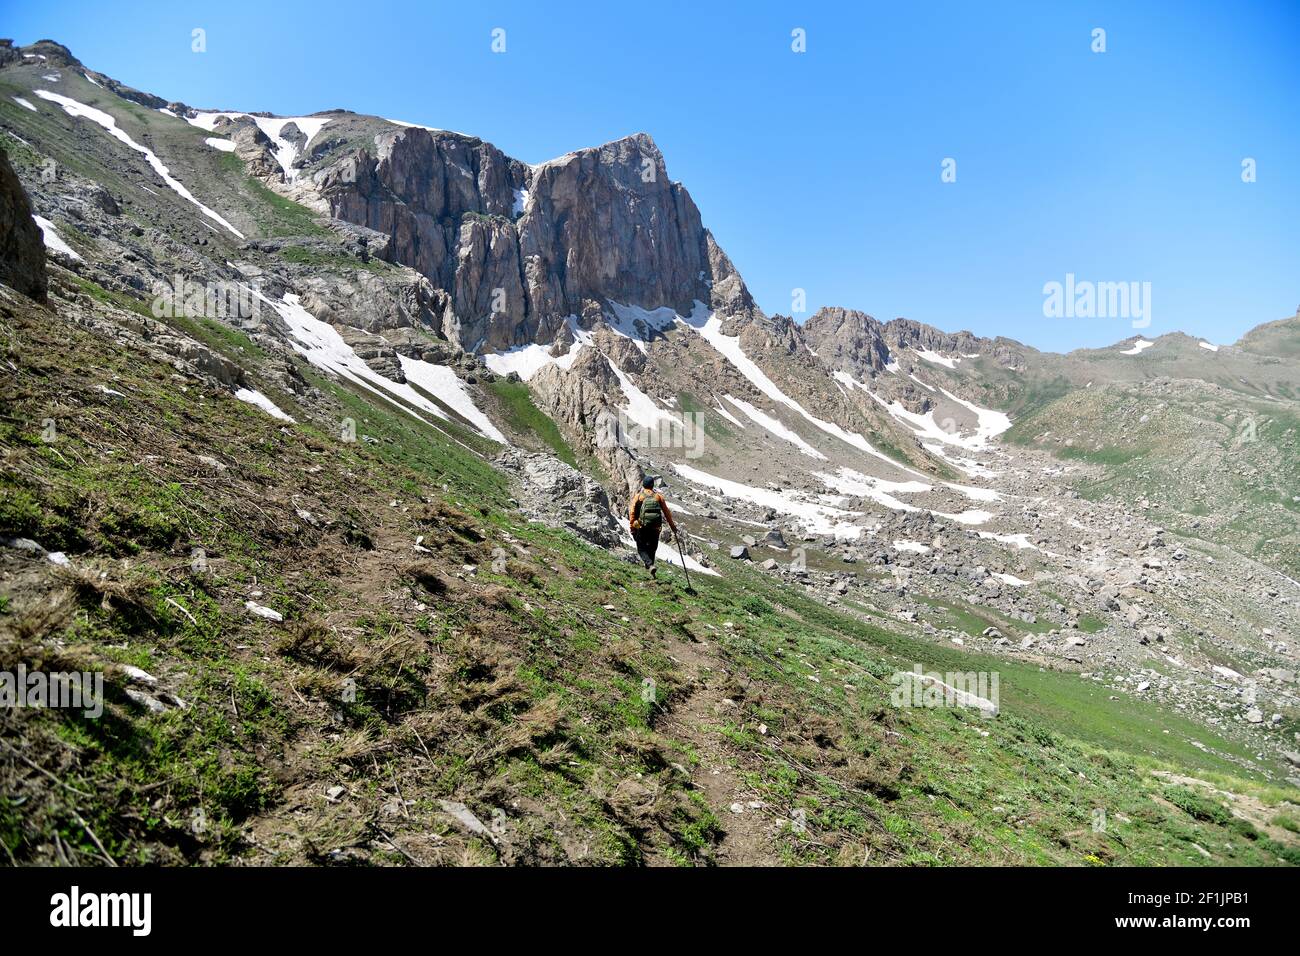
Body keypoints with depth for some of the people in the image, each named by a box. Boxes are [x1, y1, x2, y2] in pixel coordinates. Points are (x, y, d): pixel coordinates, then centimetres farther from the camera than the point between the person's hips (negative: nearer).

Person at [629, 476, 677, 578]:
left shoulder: (638, 496, 0)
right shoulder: (658, 496, 5)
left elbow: (632, 512, -7)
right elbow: (667, 512, 8)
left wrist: (632, 527, -4)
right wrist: (672, 526, 16)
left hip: (641, 528, -2)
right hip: (655, 528, 2)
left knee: (642, 549, 5)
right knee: (652, 549, 17)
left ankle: (650, 565, -19)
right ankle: (649, 566, 22)